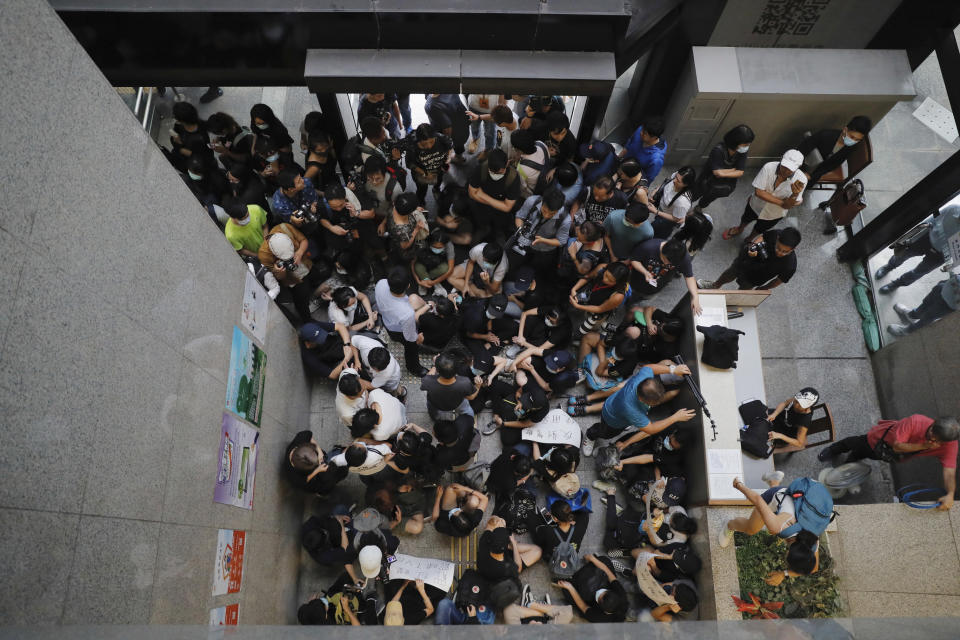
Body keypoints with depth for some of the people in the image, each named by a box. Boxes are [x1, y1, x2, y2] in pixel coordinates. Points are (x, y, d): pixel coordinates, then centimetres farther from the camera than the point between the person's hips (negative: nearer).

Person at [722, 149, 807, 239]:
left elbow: (788, 206, -30)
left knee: (759, 229, 26)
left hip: (774, 214, 0)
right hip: (756, 205, 0)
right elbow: (758, 191, -28)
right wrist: (781, 202, -31)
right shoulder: (769, 167, -32)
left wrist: (795, 195, -52)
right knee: (745, 219, 29)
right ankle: (739, 229, 63)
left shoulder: (801, 180, -31)